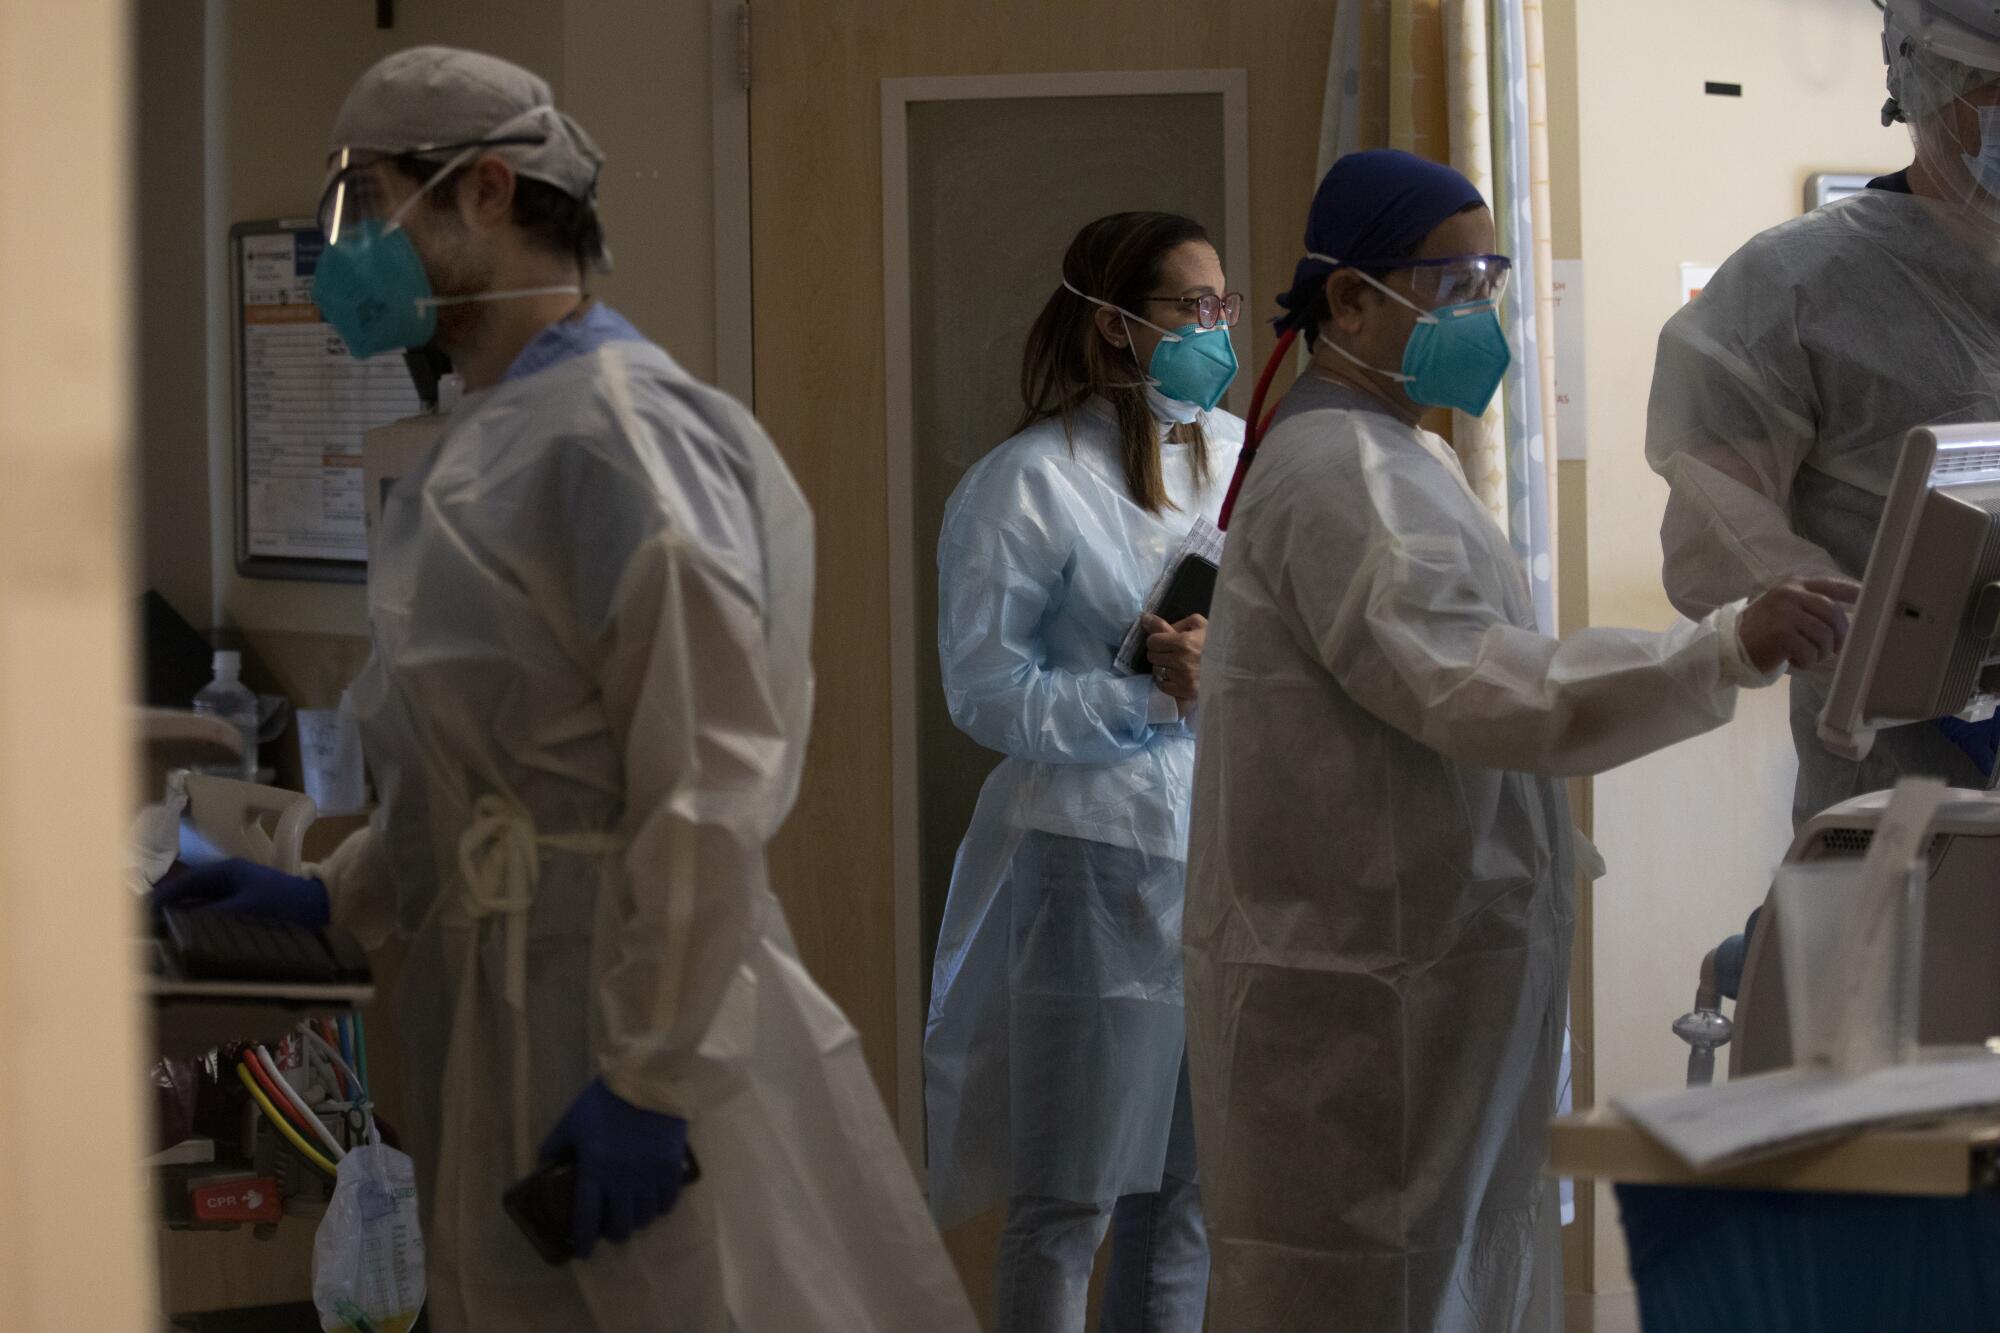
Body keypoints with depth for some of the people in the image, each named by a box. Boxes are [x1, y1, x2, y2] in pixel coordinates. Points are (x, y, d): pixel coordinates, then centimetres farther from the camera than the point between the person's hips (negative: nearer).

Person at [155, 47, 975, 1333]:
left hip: (631, 1010, -9)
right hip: (500, 1018, 9)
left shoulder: (620, 432, -16)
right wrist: (335, 897, 15)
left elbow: (704, 779, -20)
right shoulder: (489, 445, 13)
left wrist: (652, 1075, -21)